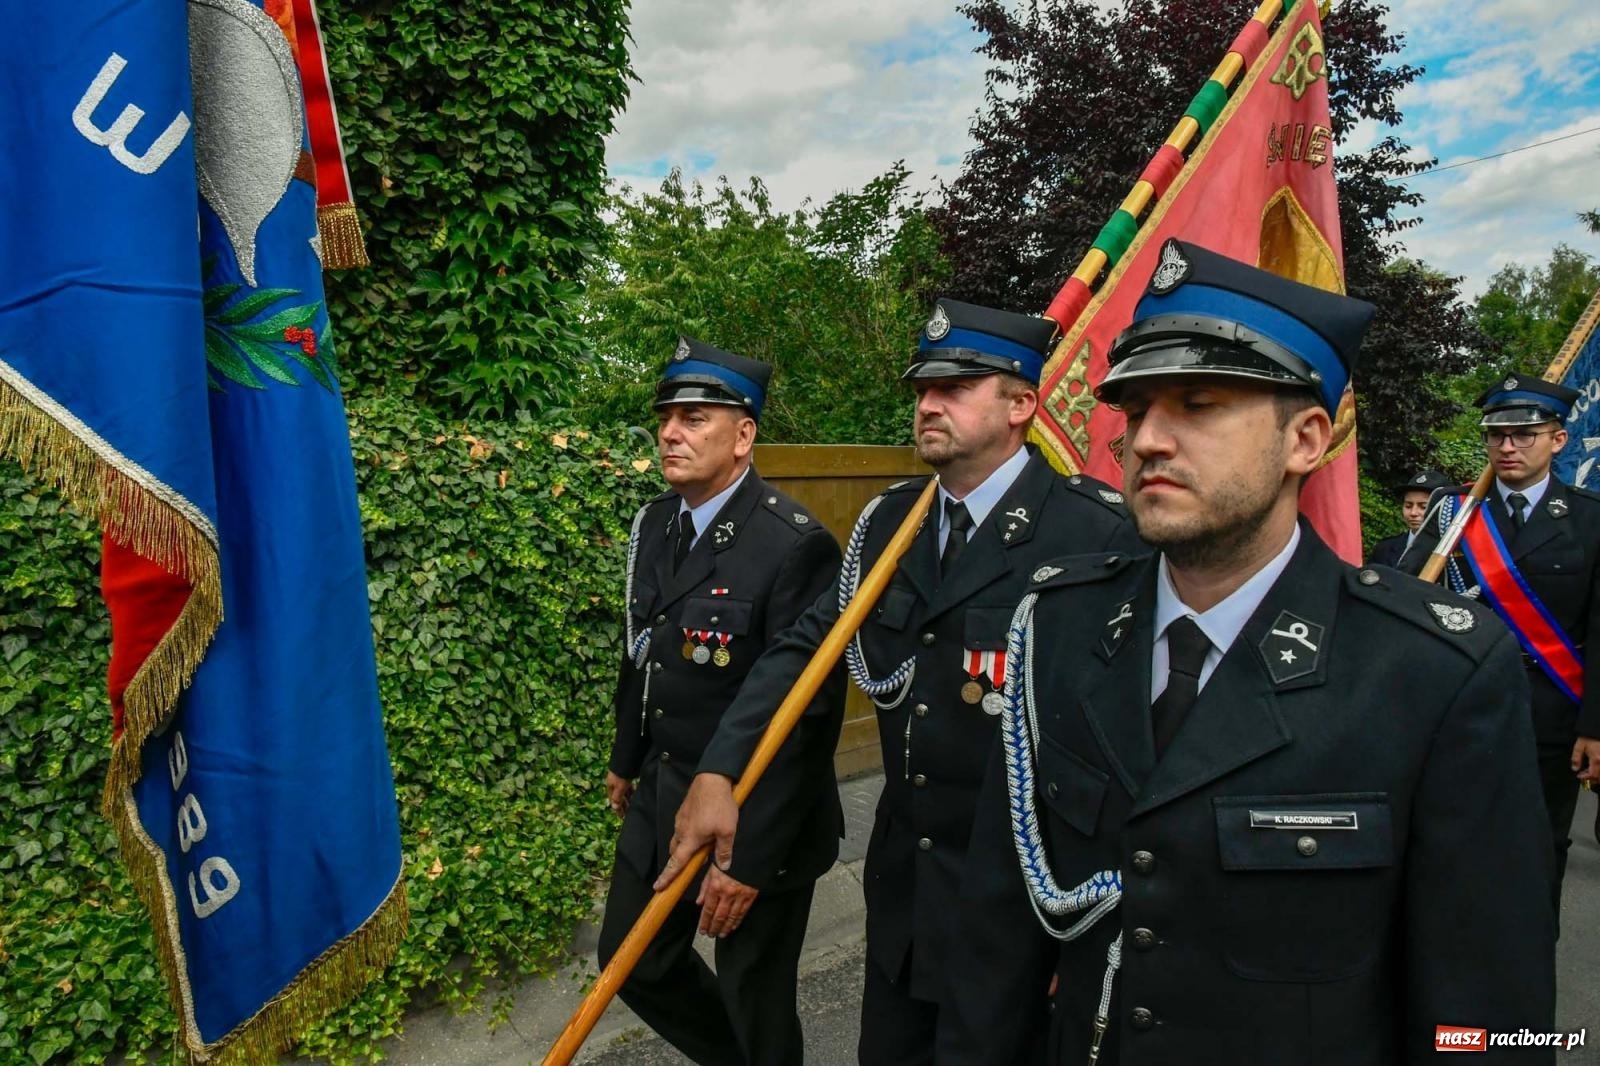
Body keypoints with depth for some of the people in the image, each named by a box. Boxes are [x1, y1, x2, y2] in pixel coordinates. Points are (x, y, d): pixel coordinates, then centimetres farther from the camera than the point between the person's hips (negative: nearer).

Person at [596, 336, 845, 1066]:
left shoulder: (794, 545, -23)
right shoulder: (654, 523, 1)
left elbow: (810, 716, -23)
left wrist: (753, 857, -21)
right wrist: (627, 759, 22)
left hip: (753, 819, -7)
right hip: (661, 800, 8)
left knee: (753, 995, 12)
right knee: (632, 962, 22)